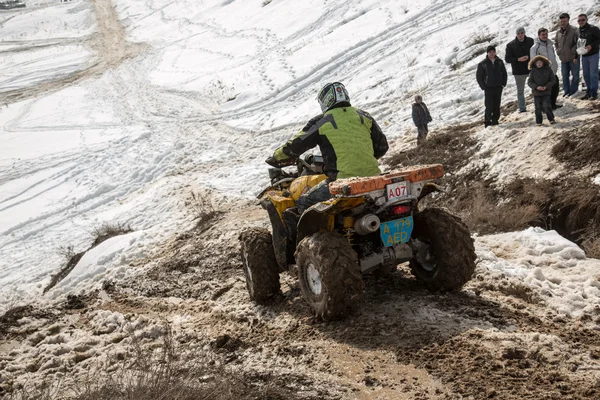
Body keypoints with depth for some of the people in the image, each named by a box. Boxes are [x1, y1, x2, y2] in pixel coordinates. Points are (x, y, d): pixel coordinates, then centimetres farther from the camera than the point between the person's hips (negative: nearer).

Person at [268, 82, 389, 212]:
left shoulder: (321, 122, 3)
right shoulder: (364, 116, 15)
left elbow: (297, 145, 8)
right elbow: (382, 146, 22)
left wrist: (276, 157, 25)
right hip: (372, 176, 5)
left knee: (303, 203, 4)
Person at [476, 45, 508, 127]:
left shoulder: (500, 62, 6)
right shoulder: (482, 64, -4)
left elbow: (504, 73, 16)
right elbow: (479, 77, 1)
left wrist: (503, 84, 5)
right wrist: (483, 87, -5)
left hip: (498, 88, 3)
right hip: (488, 89, -3)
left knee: (497, 106, 6)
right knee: (489, 107, -7)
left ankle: (495, 120, 15)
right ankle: (488, 121, 3)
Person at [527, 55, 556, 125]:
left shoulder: (548, 70, -2)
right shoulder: (533, 71, -1)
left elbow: (553, 80, 0)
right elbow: (529, 82, -2)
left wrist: (546, 86, -15)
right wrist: (536, 87, -18)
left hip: (546, 92, -1)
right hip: (536, 93, 1)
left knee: (546, 106, -10)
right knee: (538, 107, 3)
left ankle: (551, 119, 7)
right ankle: (538, 121, 13)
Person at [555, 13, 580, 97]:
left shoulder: (574, 30, -11)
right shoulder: (558, 32, 5)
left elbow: (578, 44, -11)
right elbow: (556, 43, 22)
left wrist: (576, 56, -14)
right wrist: (558, 52, 10)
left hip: (573, 58, -5)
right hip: (563, 58, 5)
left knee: (575, 75, 4)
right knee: (565, 76, 11)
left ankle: (573, 90, 14)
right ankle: (566, 91, 20)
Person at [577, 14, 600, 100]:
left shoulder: (593, 29, -10)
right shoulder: (578, 31, 8)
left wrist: (592, 46, -20)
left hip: (593, 55, -6)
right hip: (584, 55, 6)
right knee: (586, 74, 10)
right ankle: (588, 92, 19)